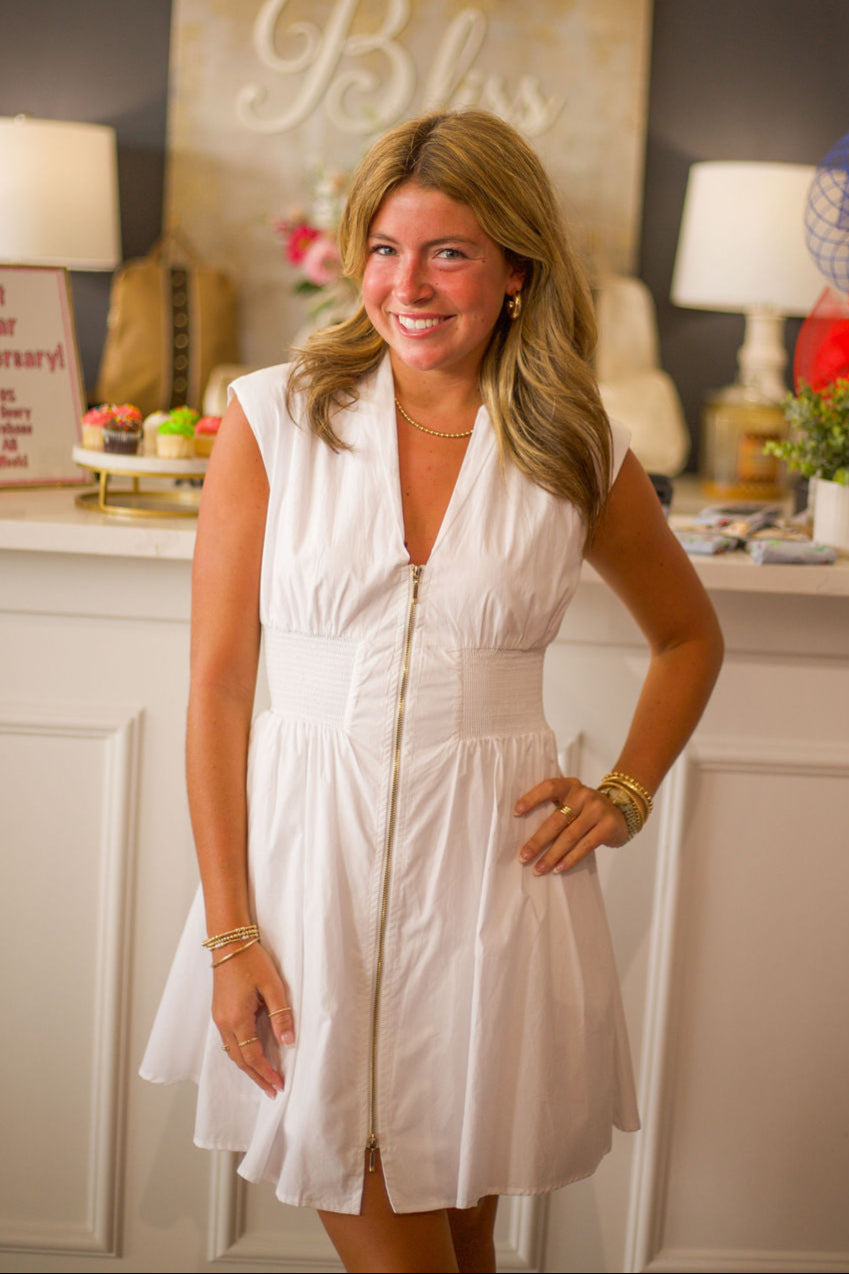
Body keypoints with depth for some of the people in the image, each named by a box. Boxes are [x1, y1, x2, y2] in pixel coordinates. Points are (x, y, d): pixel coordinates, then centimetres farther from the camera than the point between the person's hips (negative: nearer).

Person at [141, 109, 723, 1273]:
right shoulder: (274, 420, -3)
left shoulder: (579, 456, 1)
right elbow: (218, 684, -3)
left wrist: (627, 794, 5)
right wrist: (229, 934, -7)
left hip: (492, 865, 1)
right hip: (310, 854, -1)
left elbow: (689, 636, 19)